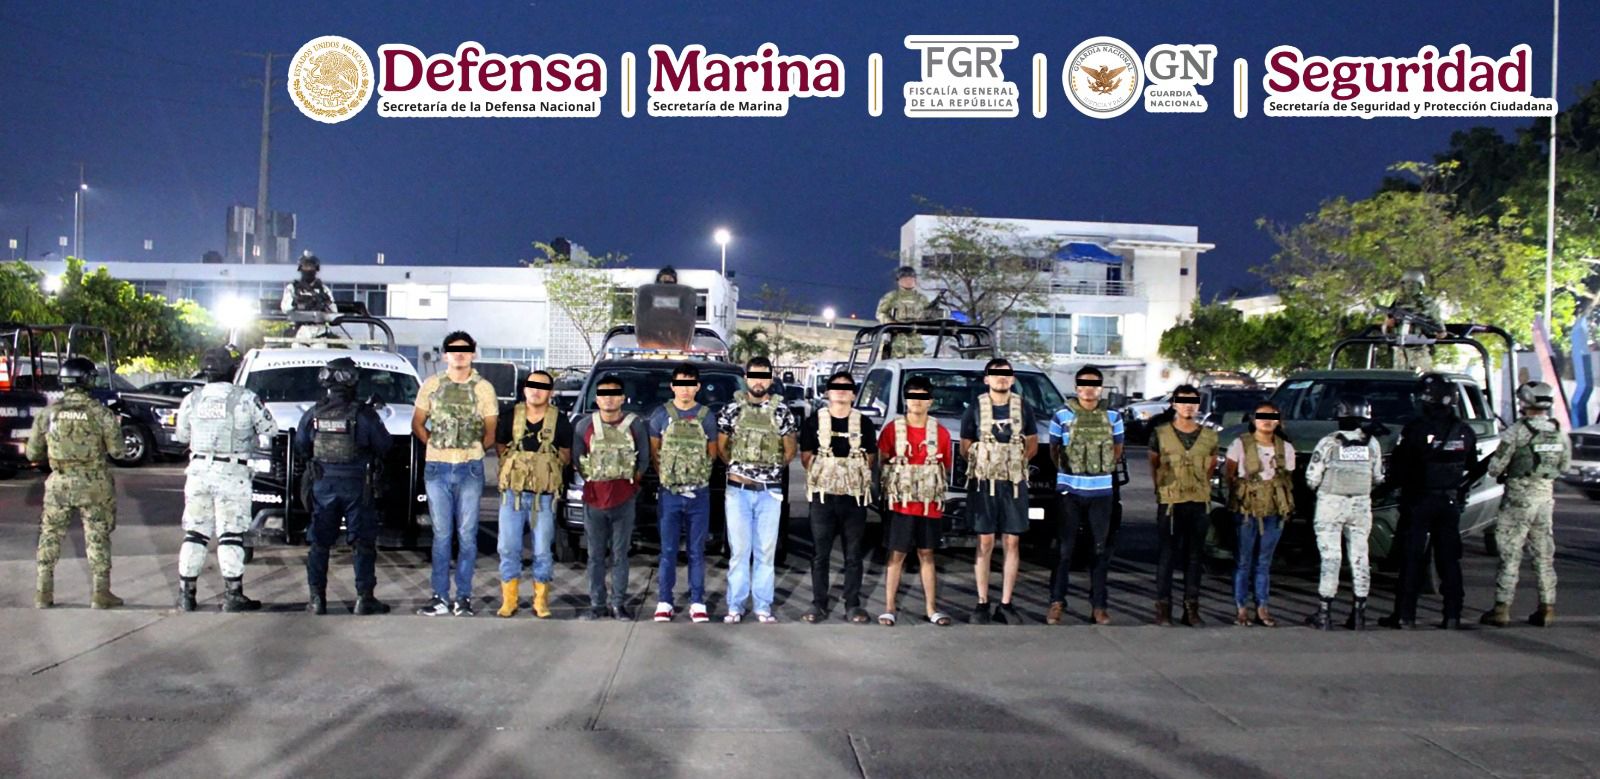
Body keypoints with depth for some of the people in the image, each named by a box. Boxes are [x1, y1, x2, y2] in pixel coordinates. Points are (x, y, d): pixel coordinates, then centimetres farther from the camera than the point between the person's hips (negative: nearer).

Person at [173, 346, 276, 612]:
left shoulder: (192, 400, 2)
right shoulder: (245, 398, -9)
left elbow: (181, 436, 13)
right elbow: (269, 429, 1)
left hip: (198, 470, 4)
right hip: (232, 473, -4)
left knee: (195, 533, 11)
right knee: (231, 535, 0)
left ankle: (186, 593, 13)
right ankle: (233, 595, 1)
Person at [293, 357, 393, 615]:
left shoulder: (314, 414, -2)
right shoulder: (363, 414, -12)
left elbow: (300, 446, 10)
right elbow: (383, 445, -5)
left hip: (323, 483, 3)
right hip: (356, 484, -3)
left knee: (319, 543, 11)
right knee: (363, 542, 4)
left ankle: (317, 598, 11)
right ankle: (364, 598, 3)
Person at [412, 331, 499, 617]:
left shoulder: (484, 388, 5)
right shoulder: (432, 385, 9)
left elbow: (491, 430, 8)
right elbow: (417, 424, 13)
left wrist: (474, 450, 0)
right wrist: (436, 445, 4)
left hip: (470, 468, -1)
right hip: (436, 468, 1)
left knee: (467, 534, 0)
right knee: (441, 534, 4)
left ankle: (463, 597, 5)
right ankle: (441, 597, 7)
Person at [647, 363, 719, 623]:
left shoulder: (706, 416, 4)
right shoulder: (661, 415, 3)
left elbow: (712, 453, 12)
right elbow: (654, 451, 9)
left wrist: (698, 474, 4)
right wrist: (666, 475, 1)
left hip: (699, 493, 1)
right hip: (669, 493, -1)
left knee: (697, 551, 4)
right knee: (668, 551, 2)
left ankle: (697, 603, 10)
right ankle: (664, 602, 9)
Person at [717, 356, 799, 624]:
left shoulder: (781, 411, 3)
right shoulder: (732, 409, 2)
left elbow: (790, 450, 11)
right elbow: (721, 446, 10)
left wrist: (772, 468, 7)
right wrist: (738, 467, 8)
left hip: (770, 491, 0)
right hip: (738, 490, 0)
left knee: (766, 551, 4)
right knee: (739, 551, 2)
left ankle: (763, 607, 10)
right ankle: (735, 606, 8)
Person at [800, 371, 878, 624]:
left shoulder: (864, 423, 7)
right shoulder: (814, 422, 5)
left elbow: (869, 460, 10)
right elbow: (806, 457, 6)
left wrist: (857, 478, -2)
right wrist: (822, 475, -4)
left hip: (855, 496, 1)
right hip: (822, 495, 0)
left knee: (853, 554, 4)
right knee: (820, 553, 2)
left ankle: (853, 605, 11)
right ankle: (818, 604, 9)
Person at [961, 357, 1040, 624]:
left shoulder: (1023, 407, 6)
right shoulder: (975, 409, 2)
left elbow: (1032, 444, 13)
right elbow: (965, 448, 6)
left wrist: (1015, 462, -1)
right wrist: (984, 463, -5)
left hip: (1014, 484, 2)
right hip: (984, 483, -2)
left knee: (1012, 543, 2)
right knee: (985, 543, 0)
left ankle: (1005, 605, 8)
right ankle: (982, 603, 6)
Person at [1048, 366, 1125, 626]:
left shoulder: (1112, 417, 5)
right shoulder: (1062, 416, 0)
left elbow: (1117, 448, 18)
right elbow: (1054, 449, 10)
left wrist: (1104, 468, 10)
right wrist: (1067, 470, 6)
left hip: (1101, 491, 2)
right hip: (1070, 490, -2)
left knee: (1102, 549, 5)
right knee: (1065, 548, -1)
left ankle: (1098, 604, 13)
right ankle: (1057, 602, 6)